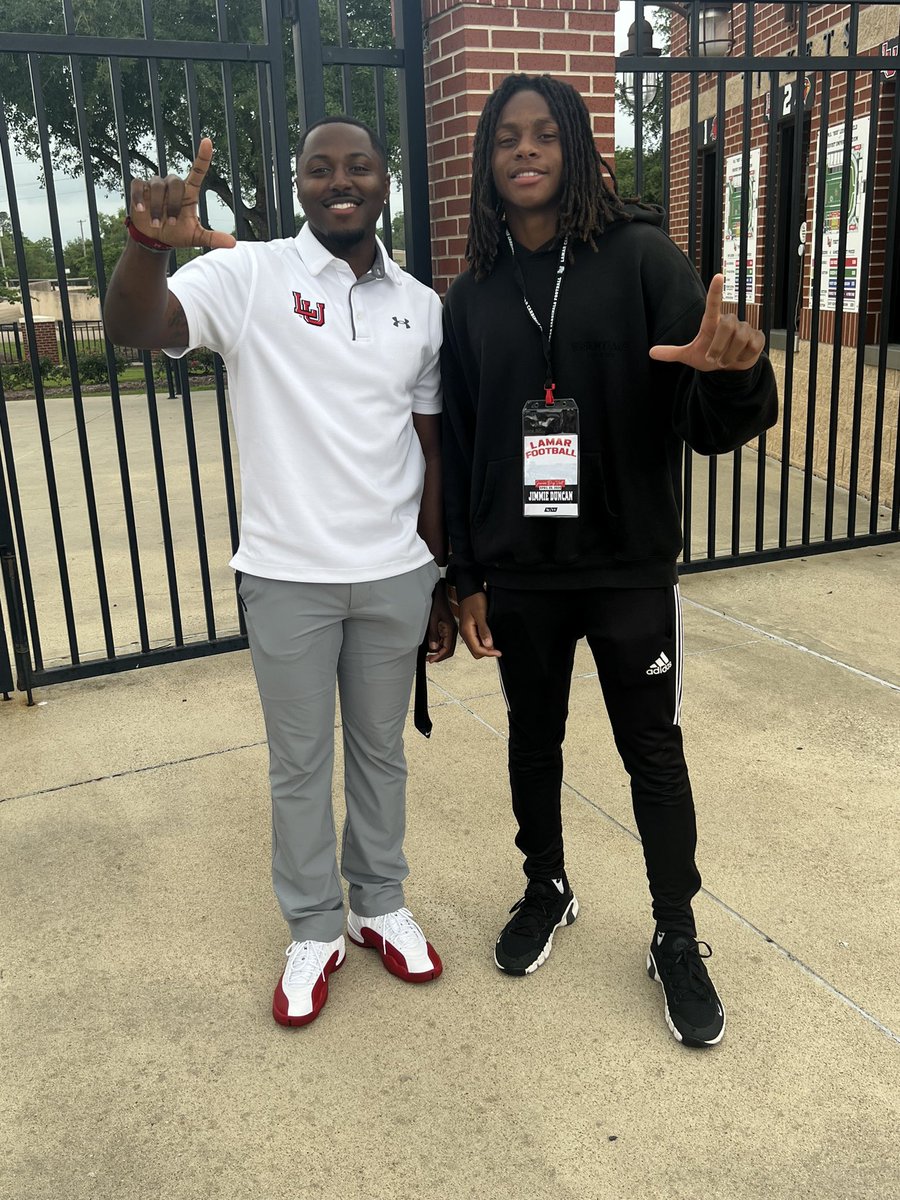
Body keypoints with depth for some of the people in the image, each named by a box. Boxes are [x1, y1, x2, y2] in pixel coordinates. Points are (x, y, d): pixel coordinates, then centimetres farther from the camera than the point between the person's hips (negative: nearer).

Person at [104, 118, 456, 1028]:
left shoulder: (423, 306, 5)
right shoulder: (249, 276, -6)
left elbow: (432, 455, 9)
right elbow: (133, 328, -22)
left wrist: (445, 581, 10)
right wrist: (148, 242, -43)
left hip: (396, 574, 3)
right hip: (286, 575, -2)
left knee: (381, 751, 17)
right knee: (300, 763, 11)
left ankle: (381, 907, 37)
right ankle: (312, 930, 31)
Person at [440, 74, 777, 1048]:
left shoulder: (641, 260, -7)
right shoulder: (471, 297, 3)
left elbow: (717, 426, -12)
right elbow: (457, 450, 6)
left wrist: (737, 373, -35)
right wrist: (466, 579, 3)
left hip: (631, 568, -2)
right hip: (518, 575, 3)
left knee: (653, 753, 8)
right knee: (533, 739, 17)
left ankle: (677, 938, 28)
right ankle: (546, 889, 41)